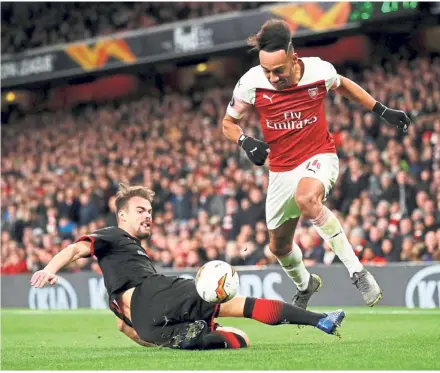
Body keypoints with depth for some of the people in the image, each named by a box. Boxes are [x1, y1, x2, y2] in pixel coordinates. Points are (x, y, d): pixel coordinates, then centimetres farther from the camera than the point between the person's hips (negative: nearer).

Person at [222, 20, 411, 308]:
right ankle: (305, 285, 51)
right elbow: (229, 123, 0)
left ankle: (357, 271, -32)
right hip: (281, 170, 3)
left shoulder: (319, 71, -18)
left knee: (306, 198, -38)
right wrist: (246, 142, -21)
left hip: (319, 157, -3)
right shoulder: (251, 83, -17)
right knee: (280, 246, 16)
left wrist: (383, 111, 10)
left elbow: (343, 85, 8)